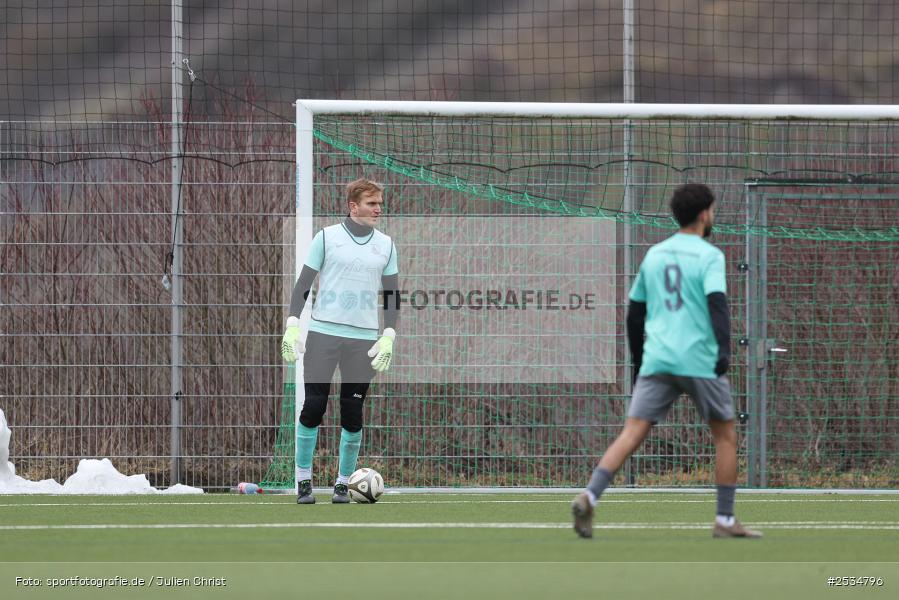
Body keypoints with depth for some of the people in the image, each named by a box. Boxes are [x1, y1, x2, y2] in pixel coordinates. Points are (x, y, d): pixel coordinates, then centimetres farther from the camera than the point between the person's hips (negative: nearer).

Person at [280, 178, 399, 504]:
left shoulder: (386, 245, 10)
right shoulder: (327, 237, 2)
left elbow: (392, 294, 14)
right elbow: (304, 284, 3)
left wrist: (388, 336, 3)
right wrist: (293, 325, -6)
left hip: (363, 339, 2)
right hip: (323, 332, -2)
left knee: (352, 414, 2)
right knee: (313, 407, -5)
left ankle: (343, 483, 11)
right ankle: (303, 480, 5)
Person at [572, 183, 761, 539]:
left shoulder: (654, 254, 16)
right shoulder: (708, 255, -2)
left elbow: (634, 312, 21)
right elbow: (716, 301, -18)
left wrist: (637, 363, 29)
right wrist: (724, 349, -26)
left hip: (656, 361, 5)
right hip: (699, 360, -4)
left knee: (632, 433, -4)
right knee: (725, 435, 11)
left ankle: (589, 496, -25)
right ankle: (725, 521, 11)